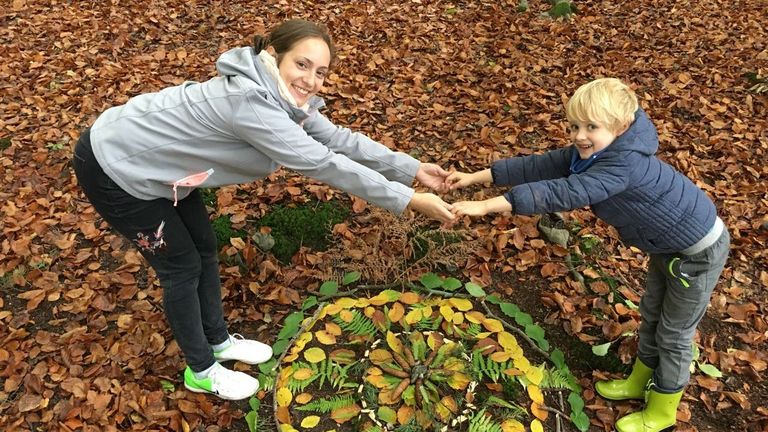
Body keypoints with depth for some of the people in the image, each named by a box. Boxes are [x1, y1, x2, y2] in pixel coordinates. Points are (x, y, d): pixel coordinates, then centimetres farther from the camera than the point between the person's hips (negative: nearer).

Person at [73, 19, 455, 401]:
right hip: (113, 167, -9)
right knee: (182, 265, 2)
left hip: (153, 162, 9)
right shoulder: (250, 102, -35)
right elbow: (322, 163, -35)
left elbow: (338, 139, -2)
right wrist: (409, 199, -30)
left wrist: (412, 169, -2)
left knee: (204, 249, 15)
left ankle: (218, 340, 37)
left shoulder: (281, 96, -6)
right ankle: (201, 371, 24)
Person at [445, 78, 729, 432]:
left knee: (673, 332, 8)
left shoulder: (625, 163, -38)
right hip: (669, 246, 9)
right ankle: (641, 381, 46)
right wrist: (478, 176, -14)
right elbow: (540, 166, -9)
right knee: (652, 314, 24)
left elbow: (563, 194, -47)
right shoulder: (590, 152, -11)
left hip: (699, 251, -9)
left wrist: (486, 206, -50)